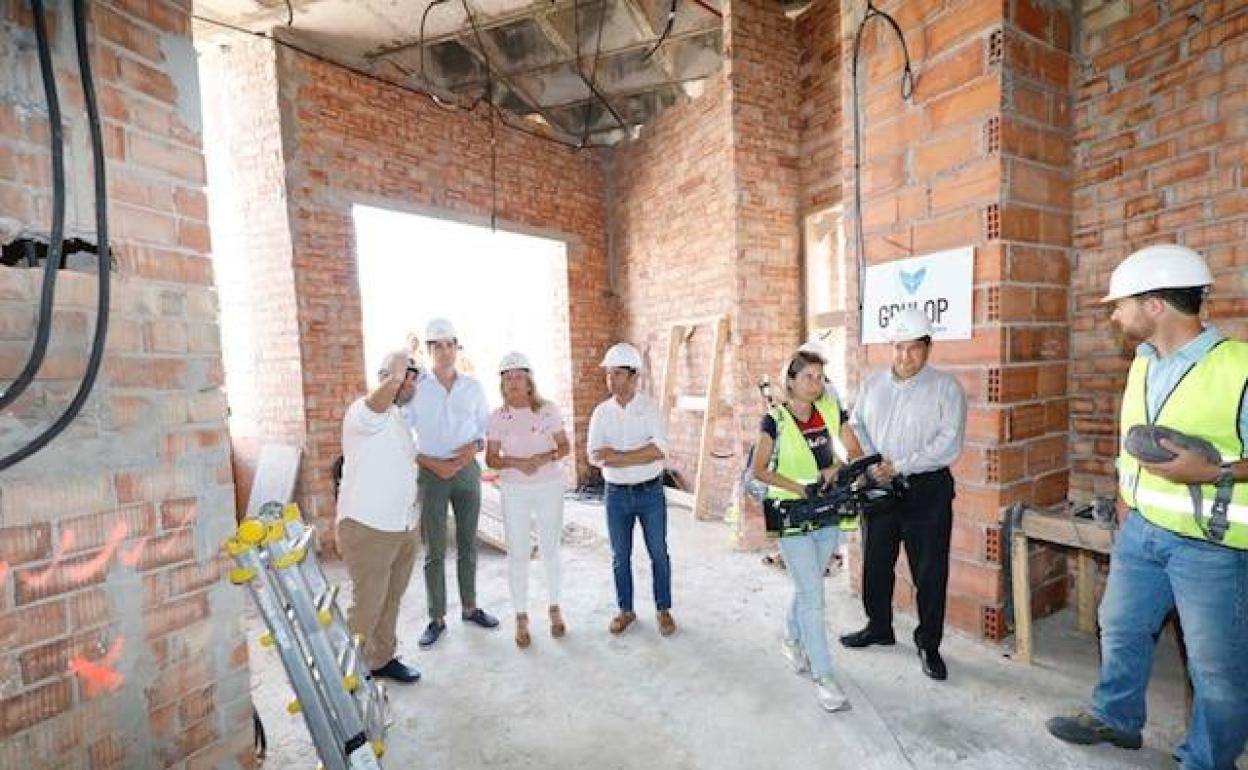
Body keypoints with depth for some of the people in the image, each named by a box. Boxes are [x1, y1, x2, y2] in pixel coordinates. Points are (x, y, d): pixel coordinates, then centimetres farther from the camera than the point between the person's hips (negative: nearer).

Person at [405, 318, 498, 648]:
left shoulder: (473, 387, 2)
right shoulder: (416, 387, -6)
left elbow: (487, 426, 10)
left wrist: (476, 445, -11)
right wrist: (433, 464, -13)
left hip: (467, 470, 3)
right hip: (431, 472, -3)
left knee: (468, 544, 13)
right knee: (435, 550, 4)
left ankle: (469, 607, 30)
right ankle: (437, 619, 21)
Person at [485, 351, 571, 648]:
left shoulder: (548, 409, -6)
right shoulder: (498, 416, -4)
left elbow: (564, 446, -2)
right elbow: (491, 458, -2)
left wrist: (544, 458, -21)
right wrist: (516, 462, -20)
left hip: (550, 487, 0)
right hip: (515, 491, 0)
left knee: (550, 549, 12)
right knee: (517, 553, 6)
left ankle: (555, 609, 32)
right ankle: (521, 617, 24)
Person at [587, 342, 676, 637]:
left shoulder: (650, 407, -9)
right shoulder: (601, 412, -3)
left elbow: (660, 449, -22)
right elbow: (595, 456, -13)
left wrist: (617, 455, -22)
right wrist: (641, 457, -21)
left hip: (650, 492, -2)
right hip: (617, 494, 2)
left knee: (658, 554, 11)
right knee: (620, 556, 14)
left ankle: (664, 610, 30)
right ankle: (625, 610, 33)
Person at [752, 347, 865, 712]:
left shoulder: (831, 411, -1)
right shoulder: (775, 419, -12)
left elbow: (856, 452, 4)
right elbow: (759, 470, -9)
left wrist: (836, 469, -15)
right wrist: (798, 487, -19)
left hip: (828, 513, 5)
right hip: (792, 515, -5)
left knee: (807, 587, 20)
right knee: (813, 595, -2)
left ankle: (792, 639, 45)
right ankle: (823, 677, 14)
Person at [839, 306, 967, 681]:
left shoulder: (946, 388, -6)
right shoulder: (873, 383, 7)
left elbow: (949, 444, -15)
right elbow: (856, 426, 7)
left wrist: (899, 467, -19)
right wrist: (871, 462, -9)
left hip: (927, 490, -4)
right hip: (878, 487, 4)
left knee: (930, 573, 6)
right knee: (875, 563, 15)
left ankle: (929, 644, 27)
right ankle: (879, 627, 36)